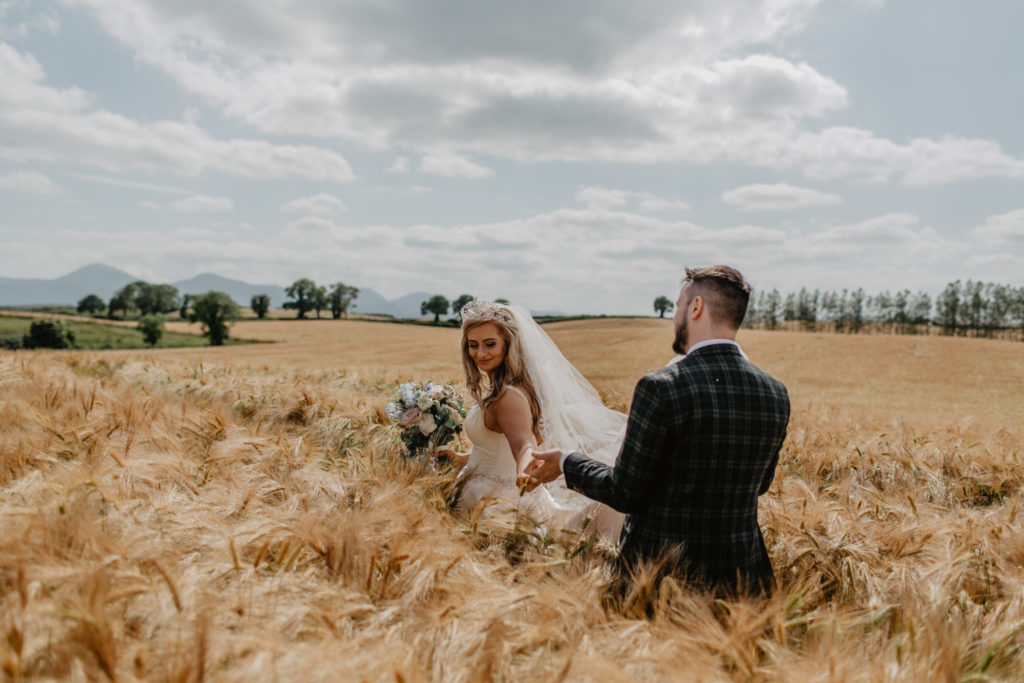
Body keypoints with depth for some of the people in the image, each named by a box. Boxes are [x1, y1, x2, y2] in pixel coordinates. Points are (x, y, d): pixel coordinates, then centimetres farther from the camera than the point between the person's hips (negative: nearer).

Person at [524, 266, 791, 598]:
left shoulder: (662, 387, -19)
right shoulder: (776, 394, -2)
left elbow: (625, 494, -13)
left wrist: (567, 462, 3)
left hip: (665, 570, -5)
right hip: (742, 572, 5)